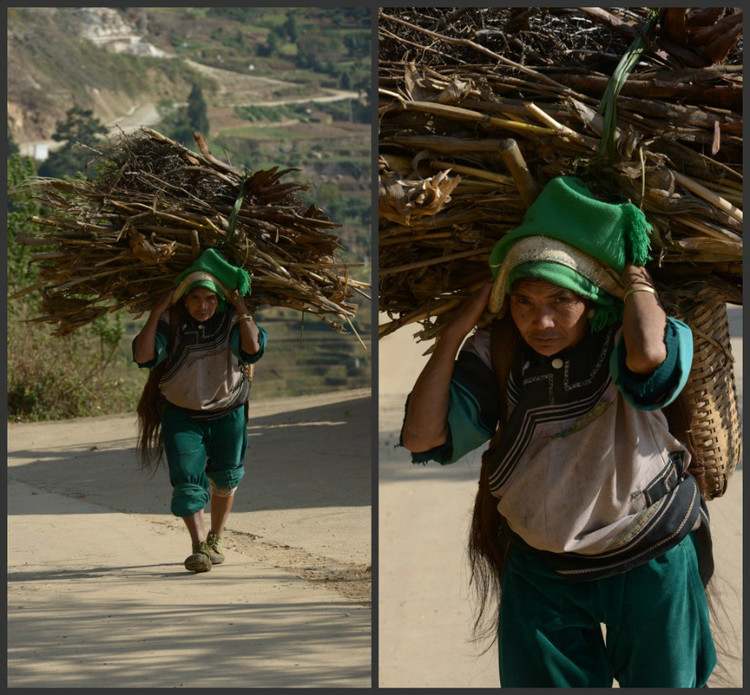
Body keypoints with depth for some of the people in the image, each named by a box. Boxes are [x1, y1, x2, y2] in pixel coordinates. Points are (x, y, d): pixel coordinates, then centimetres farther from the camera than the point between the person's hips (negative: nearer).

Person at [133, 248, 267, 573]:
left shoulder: (230, 320, -15)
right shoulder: (171, 322, -16)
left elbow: (253, 348, -33)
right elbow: (144, 356, -28)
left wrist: (242, 309, -30)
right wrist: (156, 313, -30)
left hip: (227, 412, 1)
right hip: (181, 414, -1)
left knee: (225, 479, 15)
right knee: (187, 480, -14)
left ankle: (214, 539, 34)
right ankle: (199, 546, -17)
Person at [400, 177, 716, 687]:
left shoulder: (621, 341, -18)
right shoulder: (498, 355, -6)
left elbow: (647, 354, -46)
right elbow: (422, 436, -14)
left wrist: (635, 270, -27)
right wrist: (458, 329, -14)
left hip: (649, 563, -3)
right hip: (540, 570, 3)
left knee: (663, 682, 14)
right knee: (542, 683, 15)